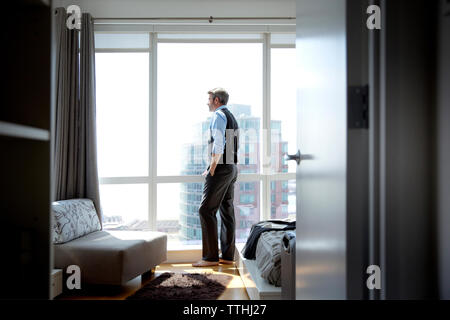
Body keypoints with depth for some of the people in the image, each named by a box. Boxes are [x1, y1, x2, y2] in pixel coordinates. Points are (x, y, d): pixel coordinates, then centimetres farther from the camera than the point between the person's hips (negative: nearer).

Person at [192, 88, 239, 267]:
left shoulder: (219, 116, -8)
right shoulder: (232, 118, 21)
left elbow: (218, 146, -20)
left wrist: (211, 170, -14)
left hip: (221, 167, -10)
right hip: (232, 167, 10)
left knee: (206, 210, -7)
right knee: (227, 211, 9)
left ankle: (211, 257, -5)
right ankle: (228, 256, 13)